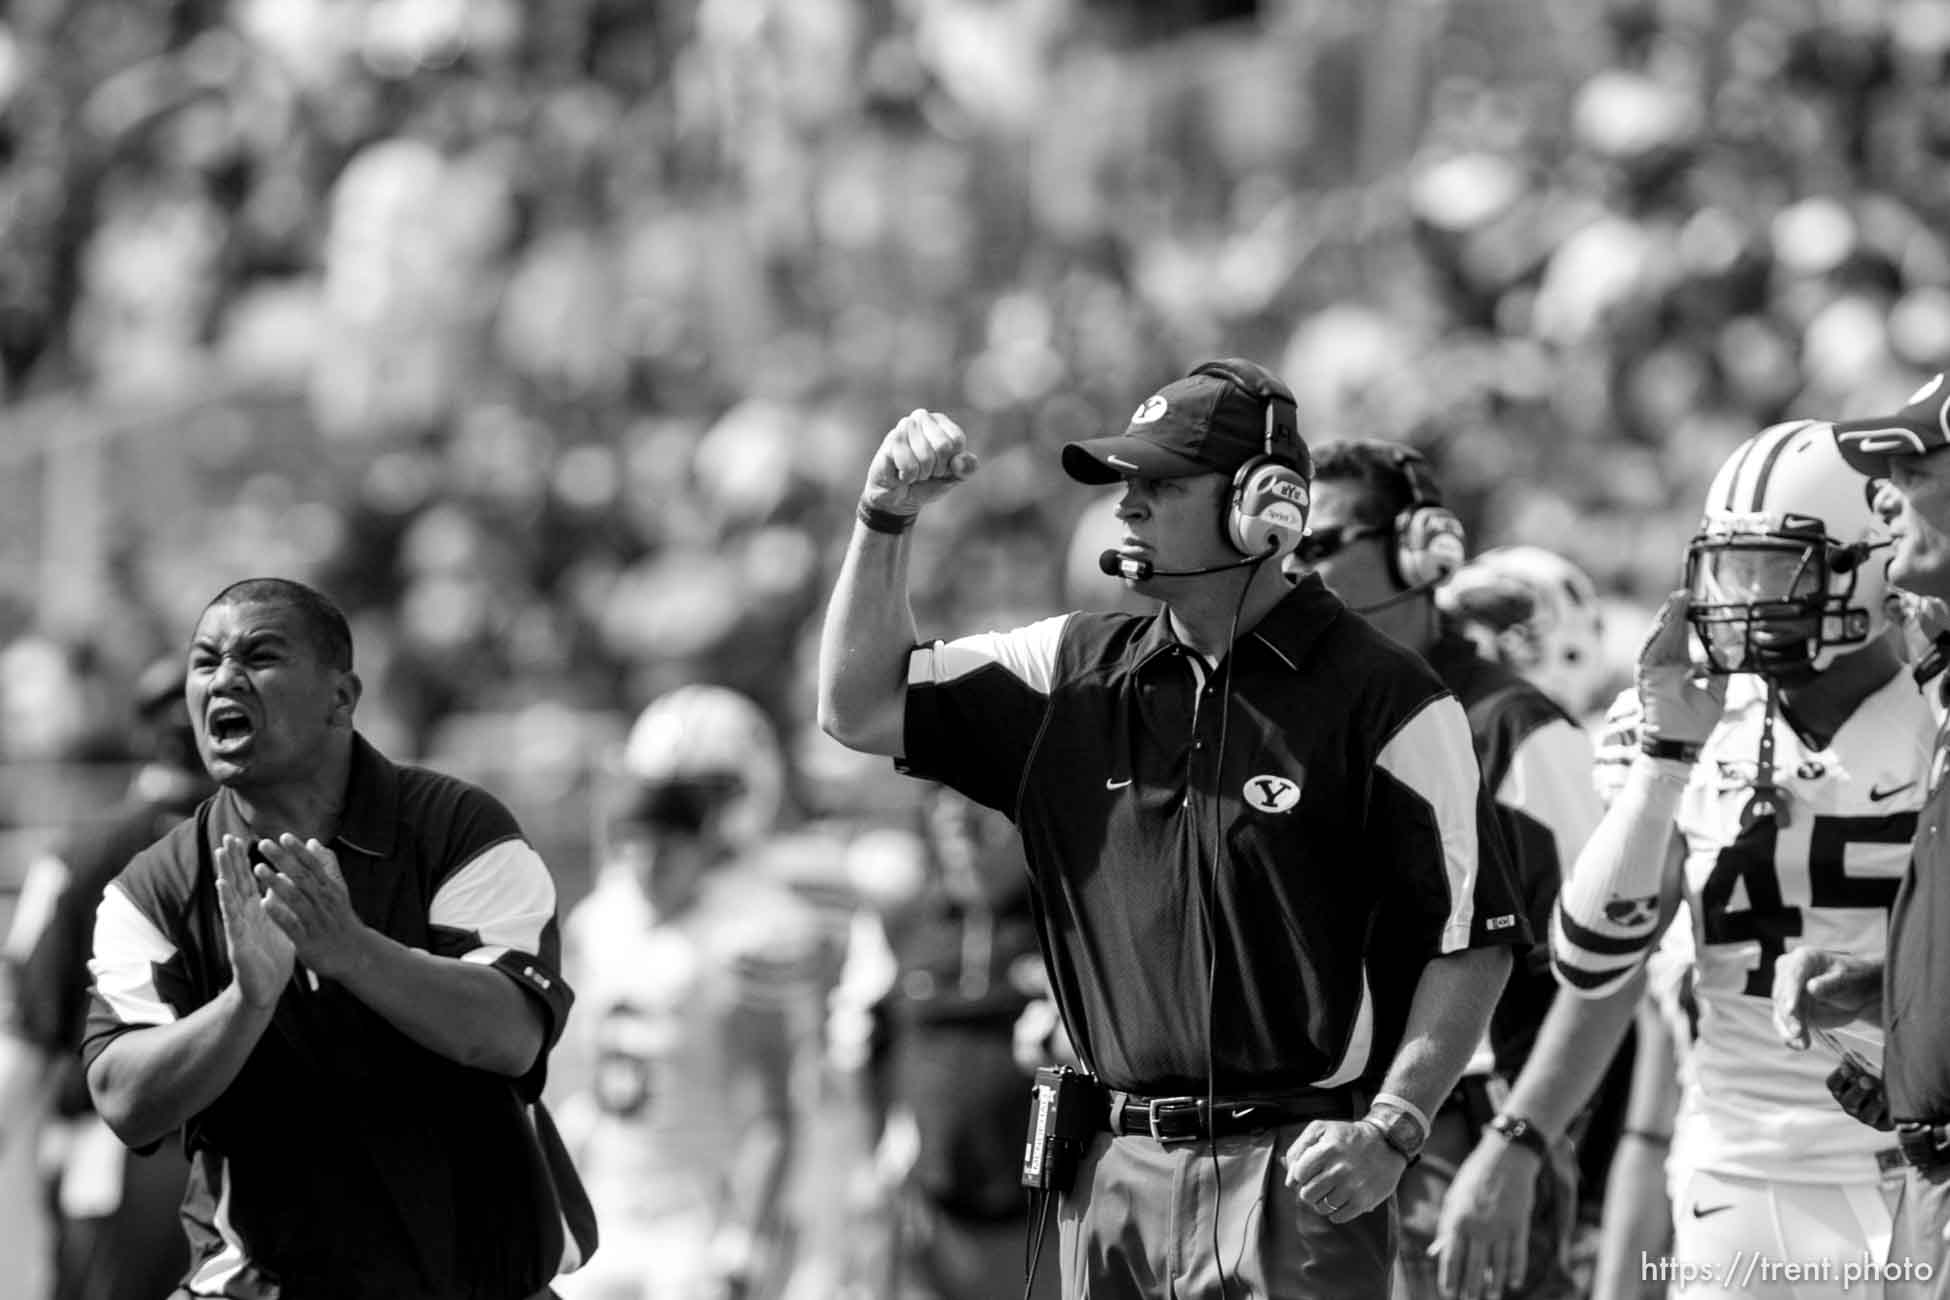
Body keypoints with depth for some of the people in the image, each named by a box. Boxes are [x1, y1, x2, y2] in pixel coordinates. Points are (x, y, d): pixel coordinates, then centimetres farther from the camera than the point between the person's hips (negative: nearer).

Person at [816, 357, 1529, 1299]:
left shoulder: (1383, 701, -5)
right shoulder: (1073, 674, 11)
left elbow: (1473, 939, -5)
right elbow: (859, 709, 15)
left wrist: (1391, 1130, -15)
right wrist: (886, 520, 4)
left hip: (1298, 1181, -5)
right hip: (1114, 1175, 5)